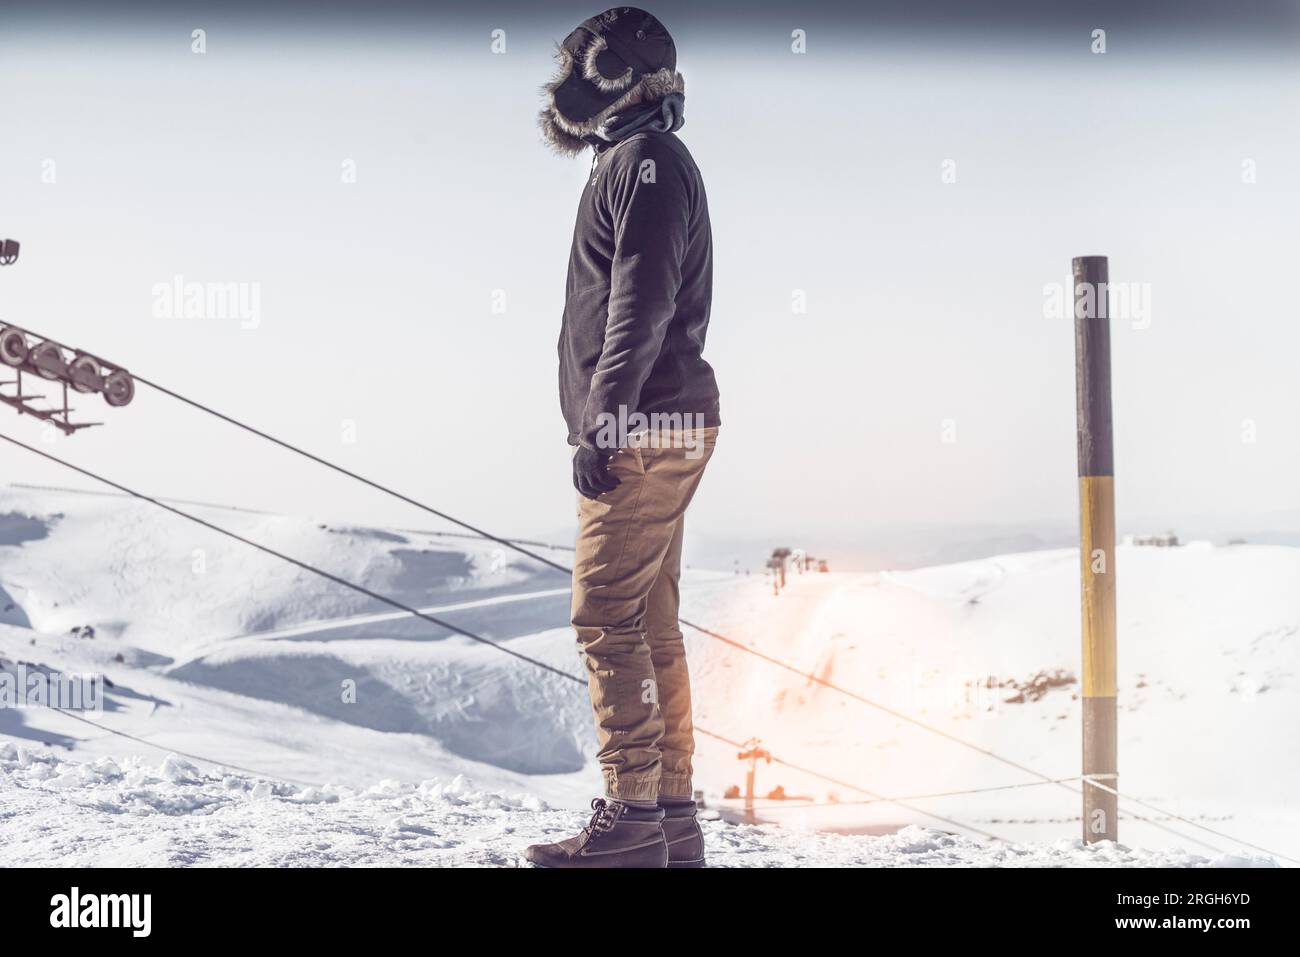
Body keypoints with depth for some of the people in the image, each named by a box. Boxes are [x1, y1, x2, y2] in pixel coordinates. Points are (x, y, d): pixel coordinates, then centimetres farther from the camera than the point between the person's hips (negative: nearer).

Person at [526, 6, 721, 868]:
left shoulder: (646, 160, -8)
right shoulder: (637, 161, 23)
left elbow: (641, 305, -18)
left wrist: (602, 424, -22)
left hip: (643, 430, -10)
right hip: (662, 428, 10)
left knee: (608, 616, -10)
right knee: (651, 622, 9)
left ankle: (632, 818, -9)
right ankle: (672, 818, 11)